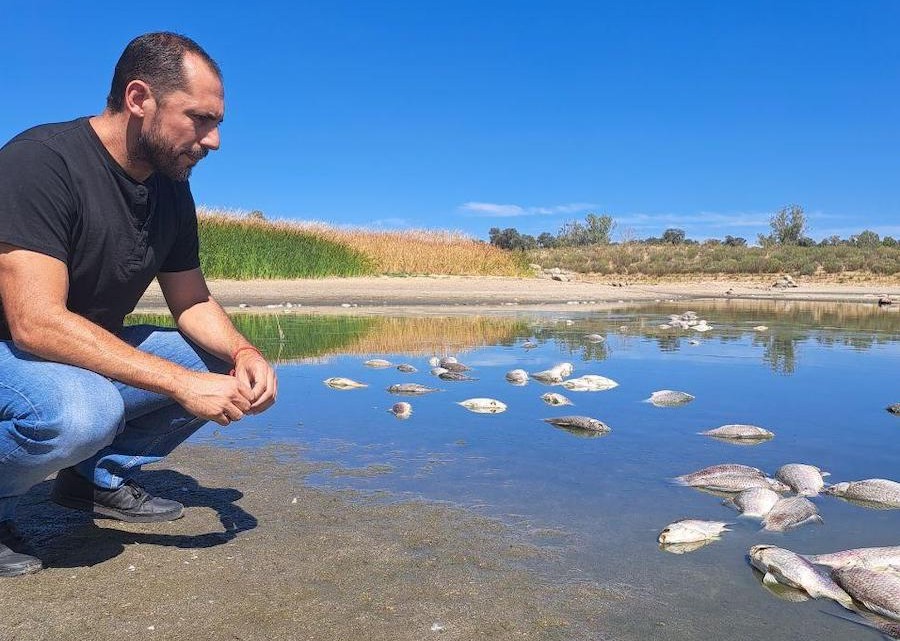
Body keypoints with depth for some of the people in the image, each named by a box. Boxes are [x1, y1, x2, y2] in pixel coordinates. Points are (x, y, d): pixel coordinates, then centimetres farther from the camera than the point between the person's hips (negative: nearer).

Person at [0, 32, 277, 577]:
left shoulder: (171, 189, 0)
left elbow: (192, 302, 6)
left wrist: (243, 352, -15)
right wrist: (181, 381, -34)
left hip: (90, 354, 8)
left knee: (224, 366, -3)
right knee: (83, 409, -38)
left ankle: (100, 475, 9)